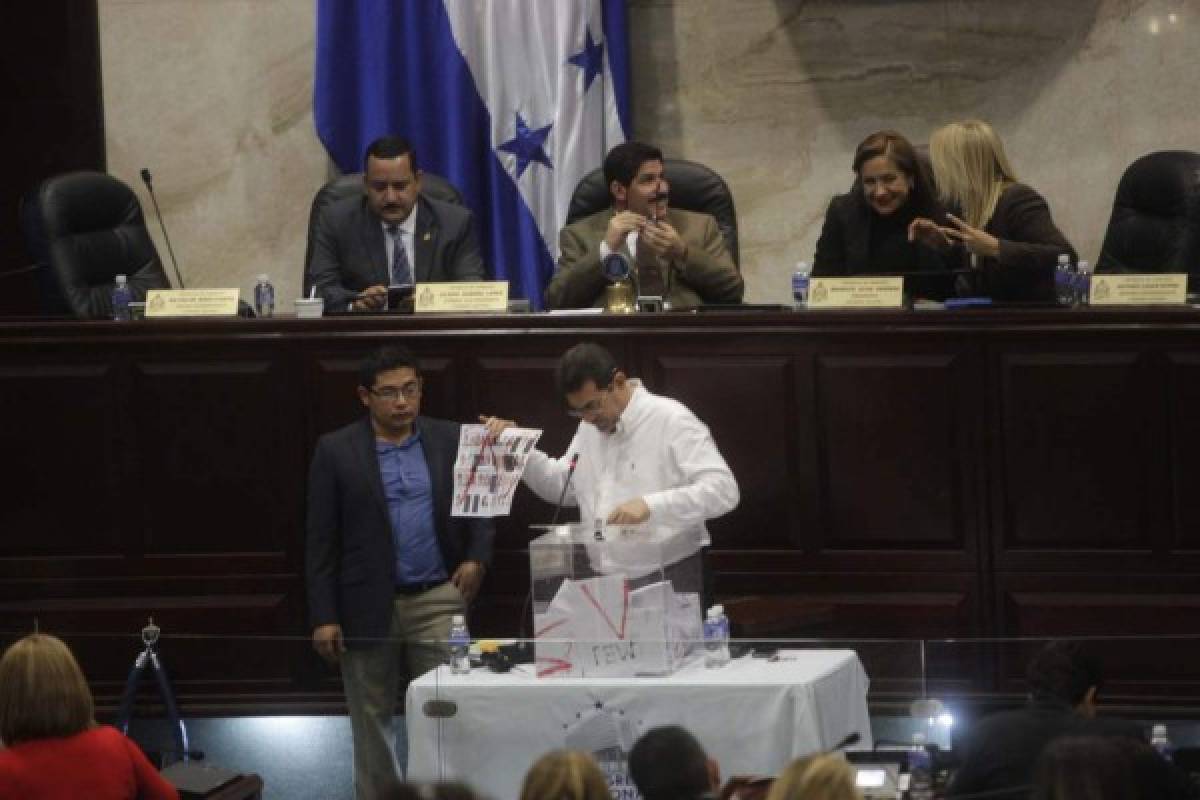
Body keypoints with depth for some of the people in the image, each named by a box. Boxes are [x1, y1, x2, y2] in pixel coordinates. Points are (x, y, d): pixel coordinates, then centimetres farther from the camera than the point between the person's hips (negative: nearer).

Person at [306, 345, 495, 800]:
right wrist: (324, 617, -6)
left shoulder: (450, 441, 5)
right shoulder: (336, 451, -1)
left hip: (439, 597, 1)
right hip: (368, 605, -1)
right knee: (372, 720, 7)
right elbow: (321, 541, -1)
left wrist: (476, 557, -6)